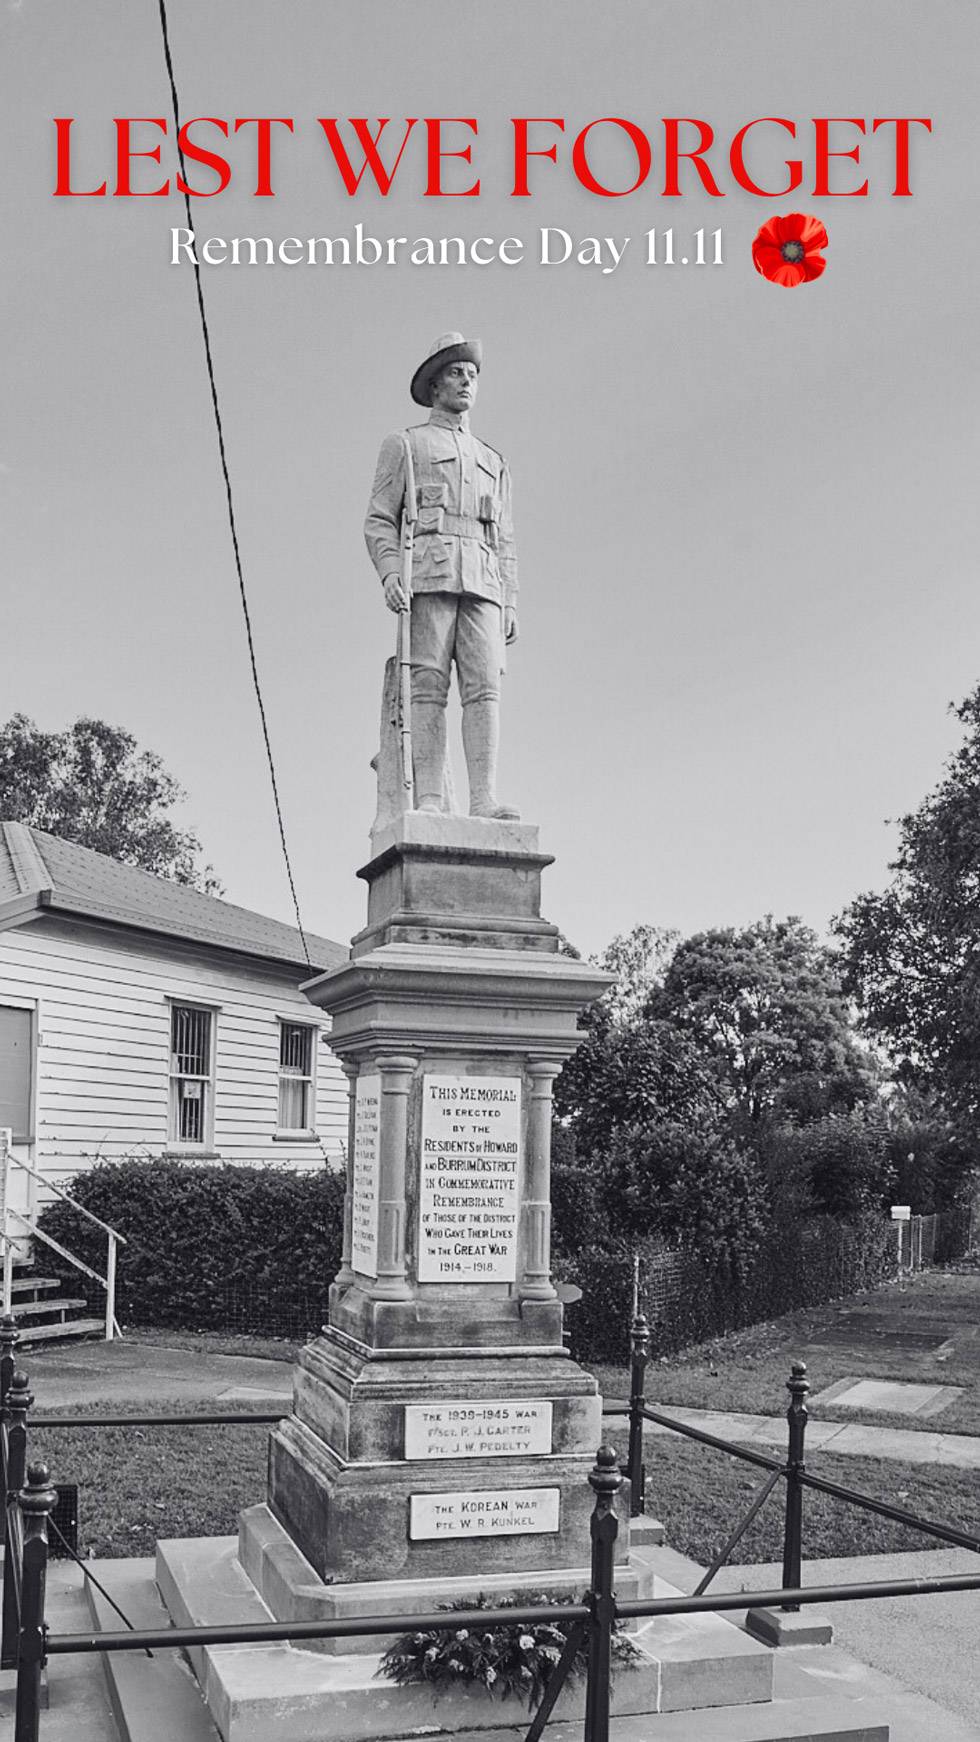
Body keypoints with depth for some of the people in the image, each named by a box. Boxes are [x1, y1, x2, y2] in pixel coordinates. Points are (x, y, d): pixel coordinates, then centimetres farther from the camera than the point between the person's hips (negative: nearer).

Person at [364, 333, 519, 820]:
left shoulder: (493, 462, 29)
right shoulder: (403, 444, 16)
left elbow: (503, 542, 23)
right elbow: (379, 520, 6)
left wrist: (510, 605, 10)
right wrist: (389, 572, -13)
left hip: (481, 585, 4)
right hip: (426, 577, -4)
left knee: (484, 685, -12)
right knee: (429, 686, -13)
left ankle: (483, 801, -21)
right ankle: (429, 802, -18)